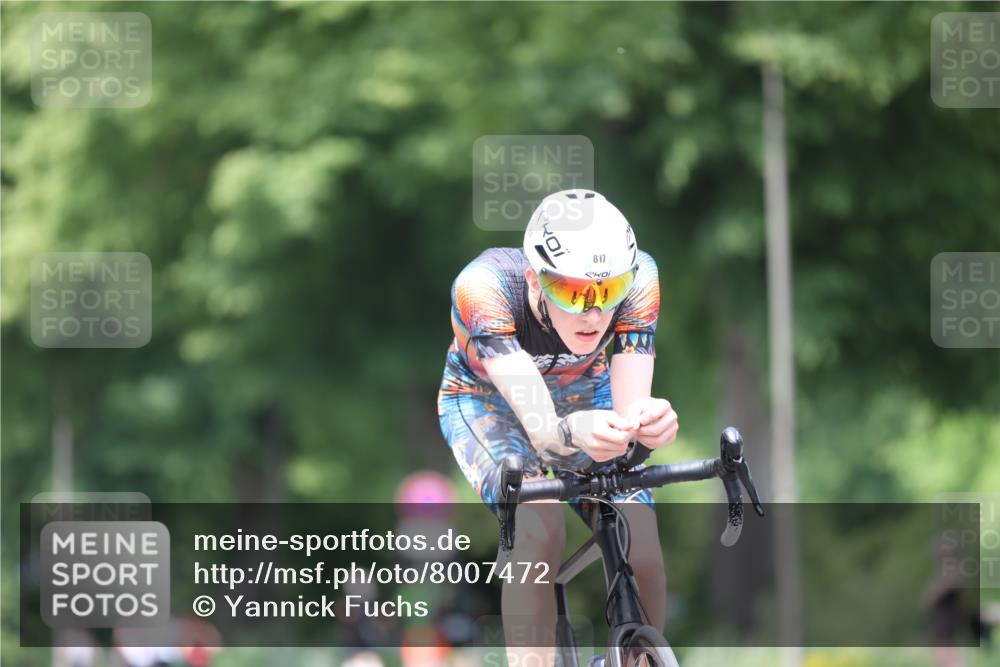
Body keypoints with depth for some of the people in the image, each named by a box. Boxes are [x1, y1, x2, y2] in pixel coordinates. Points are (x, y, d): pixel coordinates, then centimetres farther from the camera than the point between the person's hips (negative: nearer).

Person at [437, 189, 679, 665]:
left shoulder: (636, 277, -32)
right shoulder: (485, 286, -40)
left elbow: (630, 408, -35)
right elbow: (540, 430, -46)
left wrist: (648, 421, -58)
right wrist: (572, 432, -69)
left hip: (583, 392, 3)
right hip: (487, 399, -3)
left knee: (643, 557, -17)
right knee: (539, 535, -32)